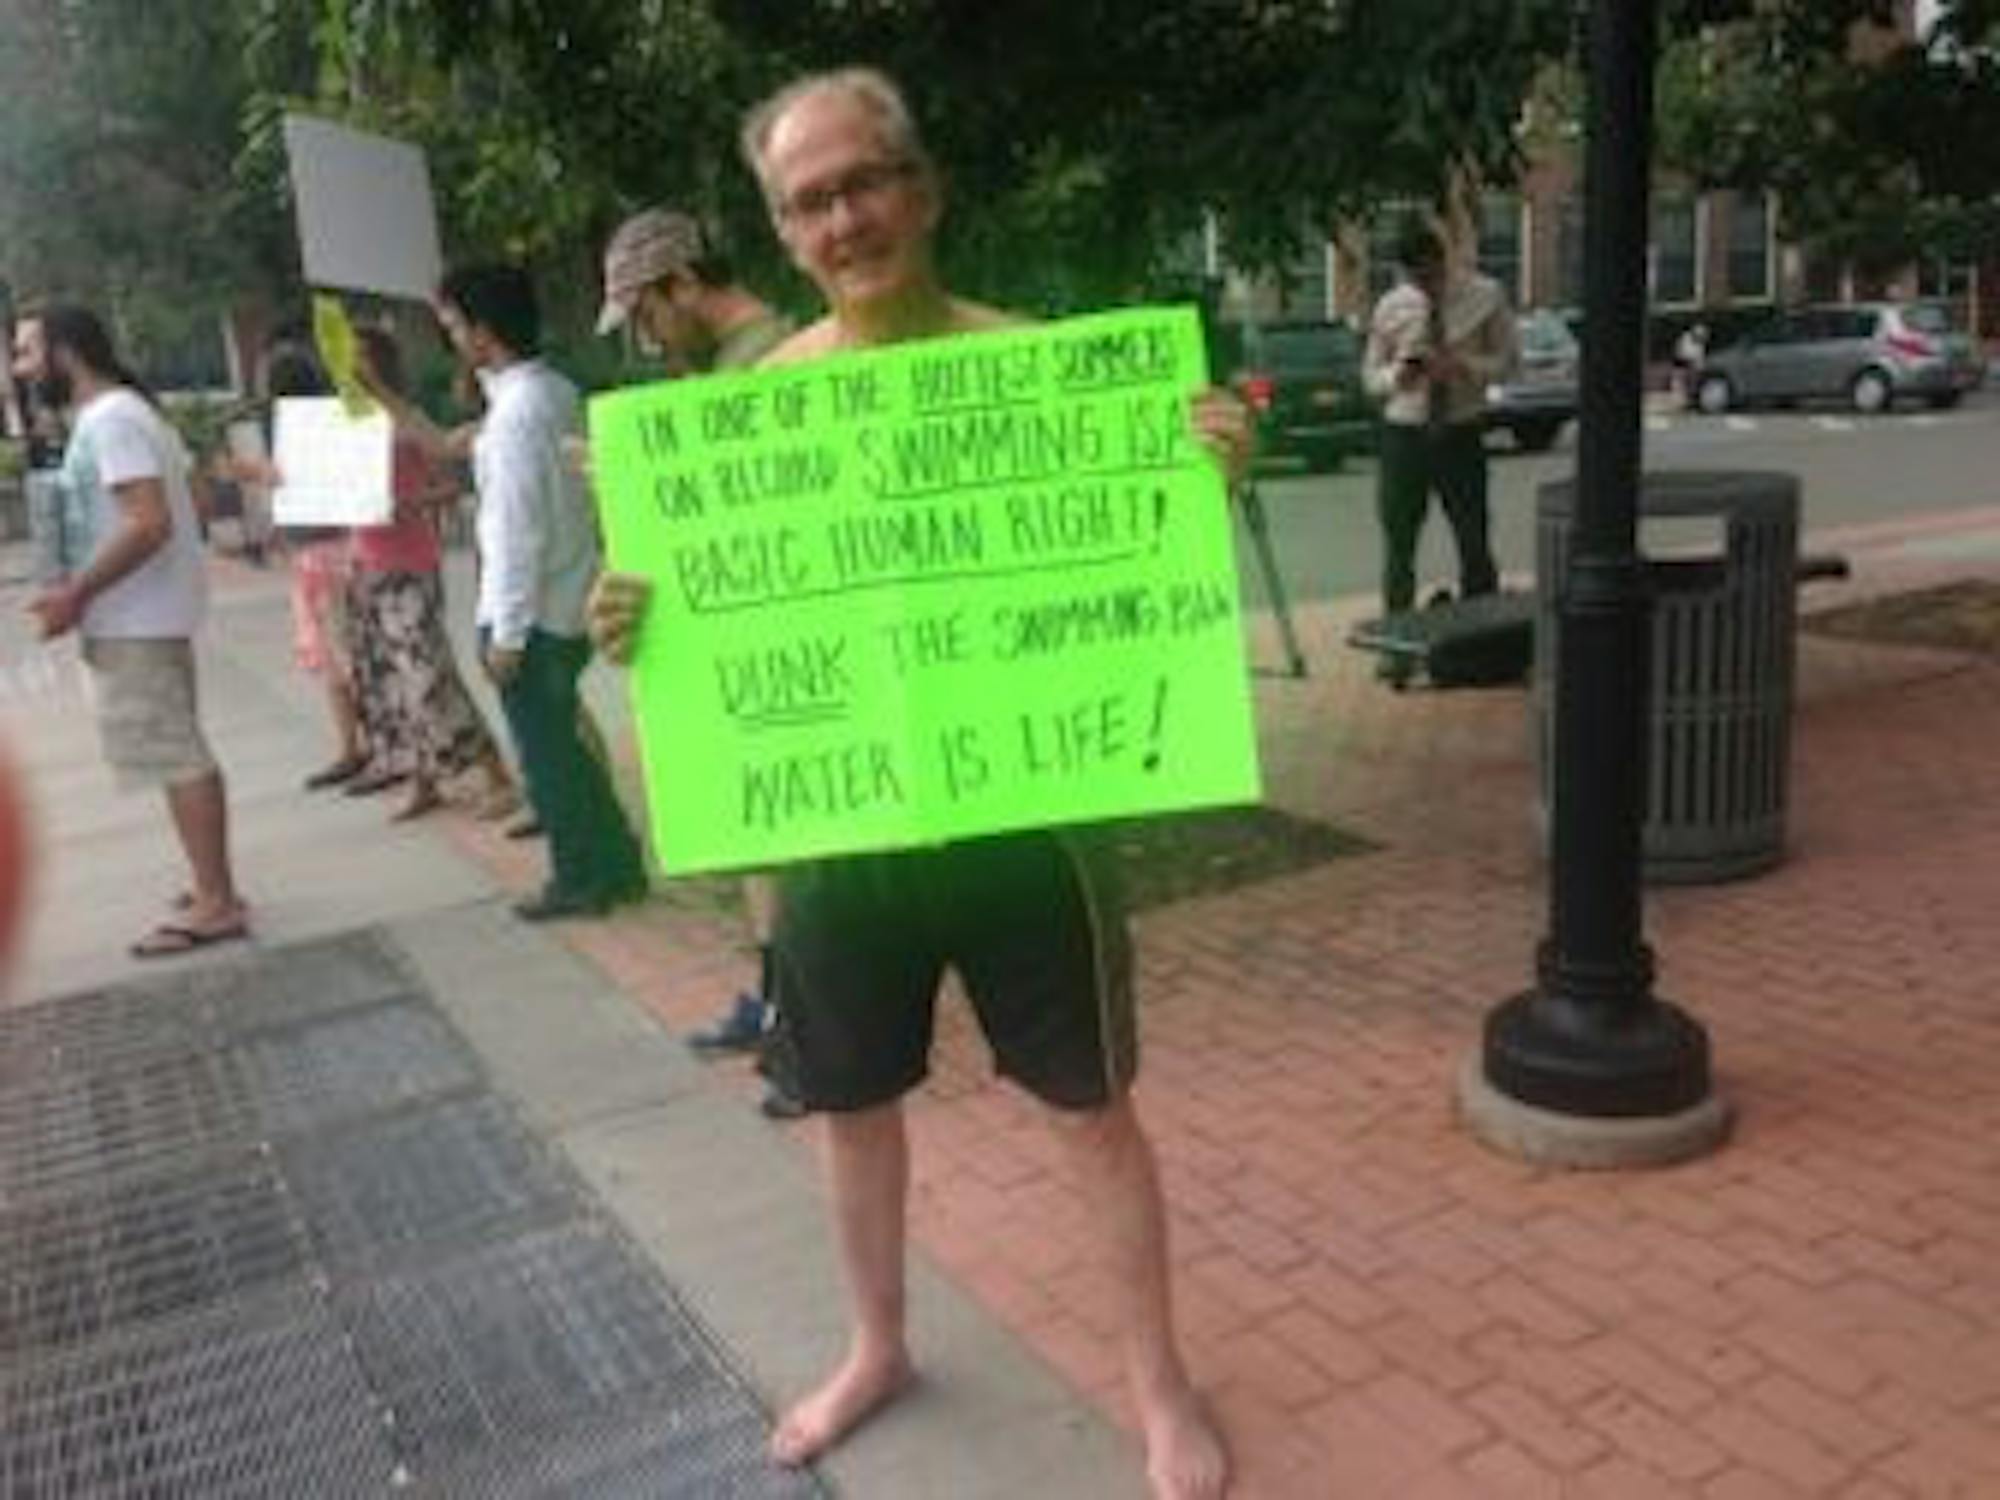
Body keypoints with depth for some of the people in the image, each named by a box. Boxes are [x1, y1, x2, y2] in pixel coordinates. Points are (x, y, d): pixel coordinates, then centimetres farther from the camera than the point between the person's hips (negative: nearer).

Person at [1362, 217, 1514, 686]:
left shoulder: (1485, 296, -2)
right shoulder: (1391, 308, 0)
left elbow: (1505, 359, 2)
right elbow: (1370, 376, 8)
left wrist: (1463, 367, -18)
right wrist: (1396, 375, -16)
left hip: (1461, 434, 0)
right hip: (1404, 434, 0)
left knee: (1475, 546, 6)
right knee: (1399, 547, 3)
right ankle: (1397, 647, 12)